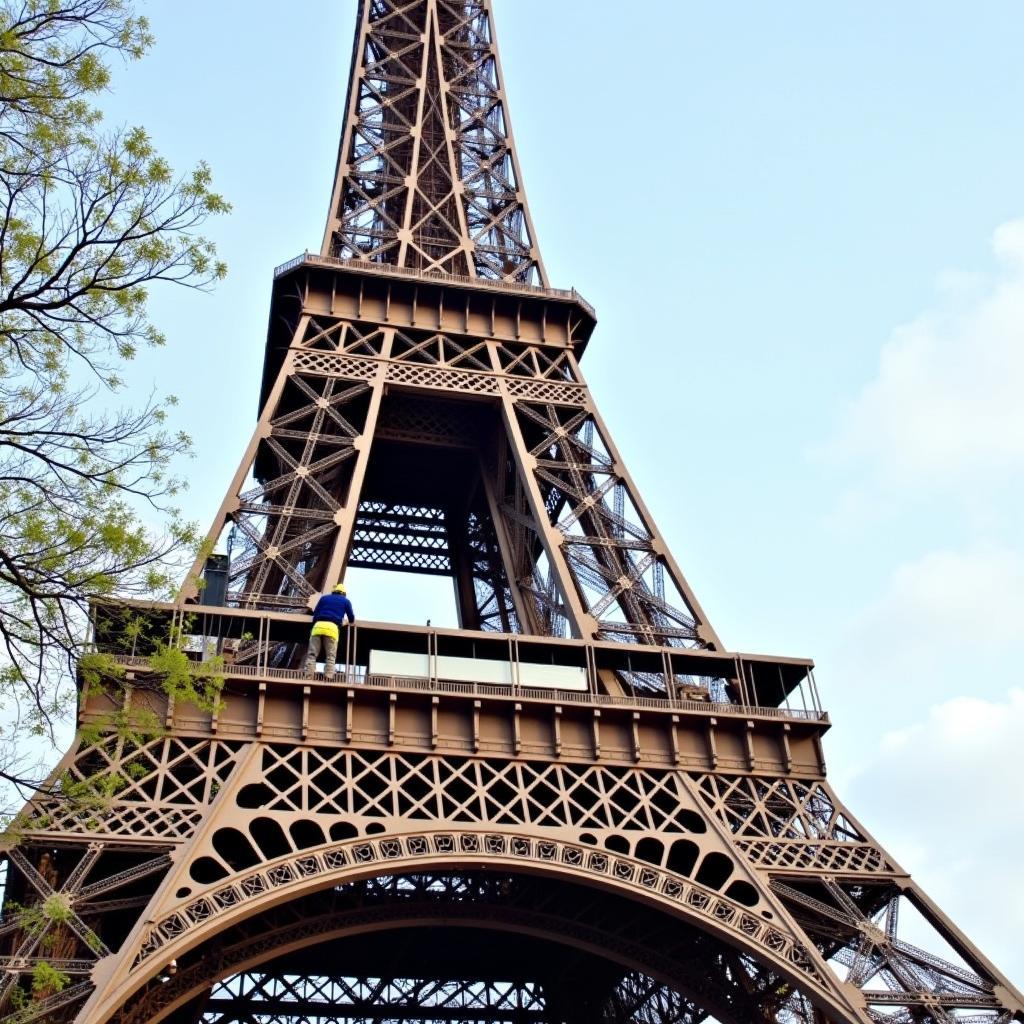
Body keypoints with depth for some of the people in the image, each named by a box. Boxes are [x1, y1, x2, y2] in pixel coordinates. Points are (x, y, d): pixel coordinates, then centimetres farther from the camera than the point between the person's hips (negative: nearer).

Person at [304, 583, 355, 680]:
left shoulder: (324, 598, 27)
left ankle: (308, 676, -16)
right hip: (332, 628, -2)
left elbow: (315, 614, 21)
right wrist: (346, 620, 50)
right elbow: (352, 619, 27)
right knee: (331, 656, 0)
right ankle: (328, 677, -16)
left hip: (318, 626, 2)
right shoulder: (346, 601, 23)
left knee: (312, 654, -1)